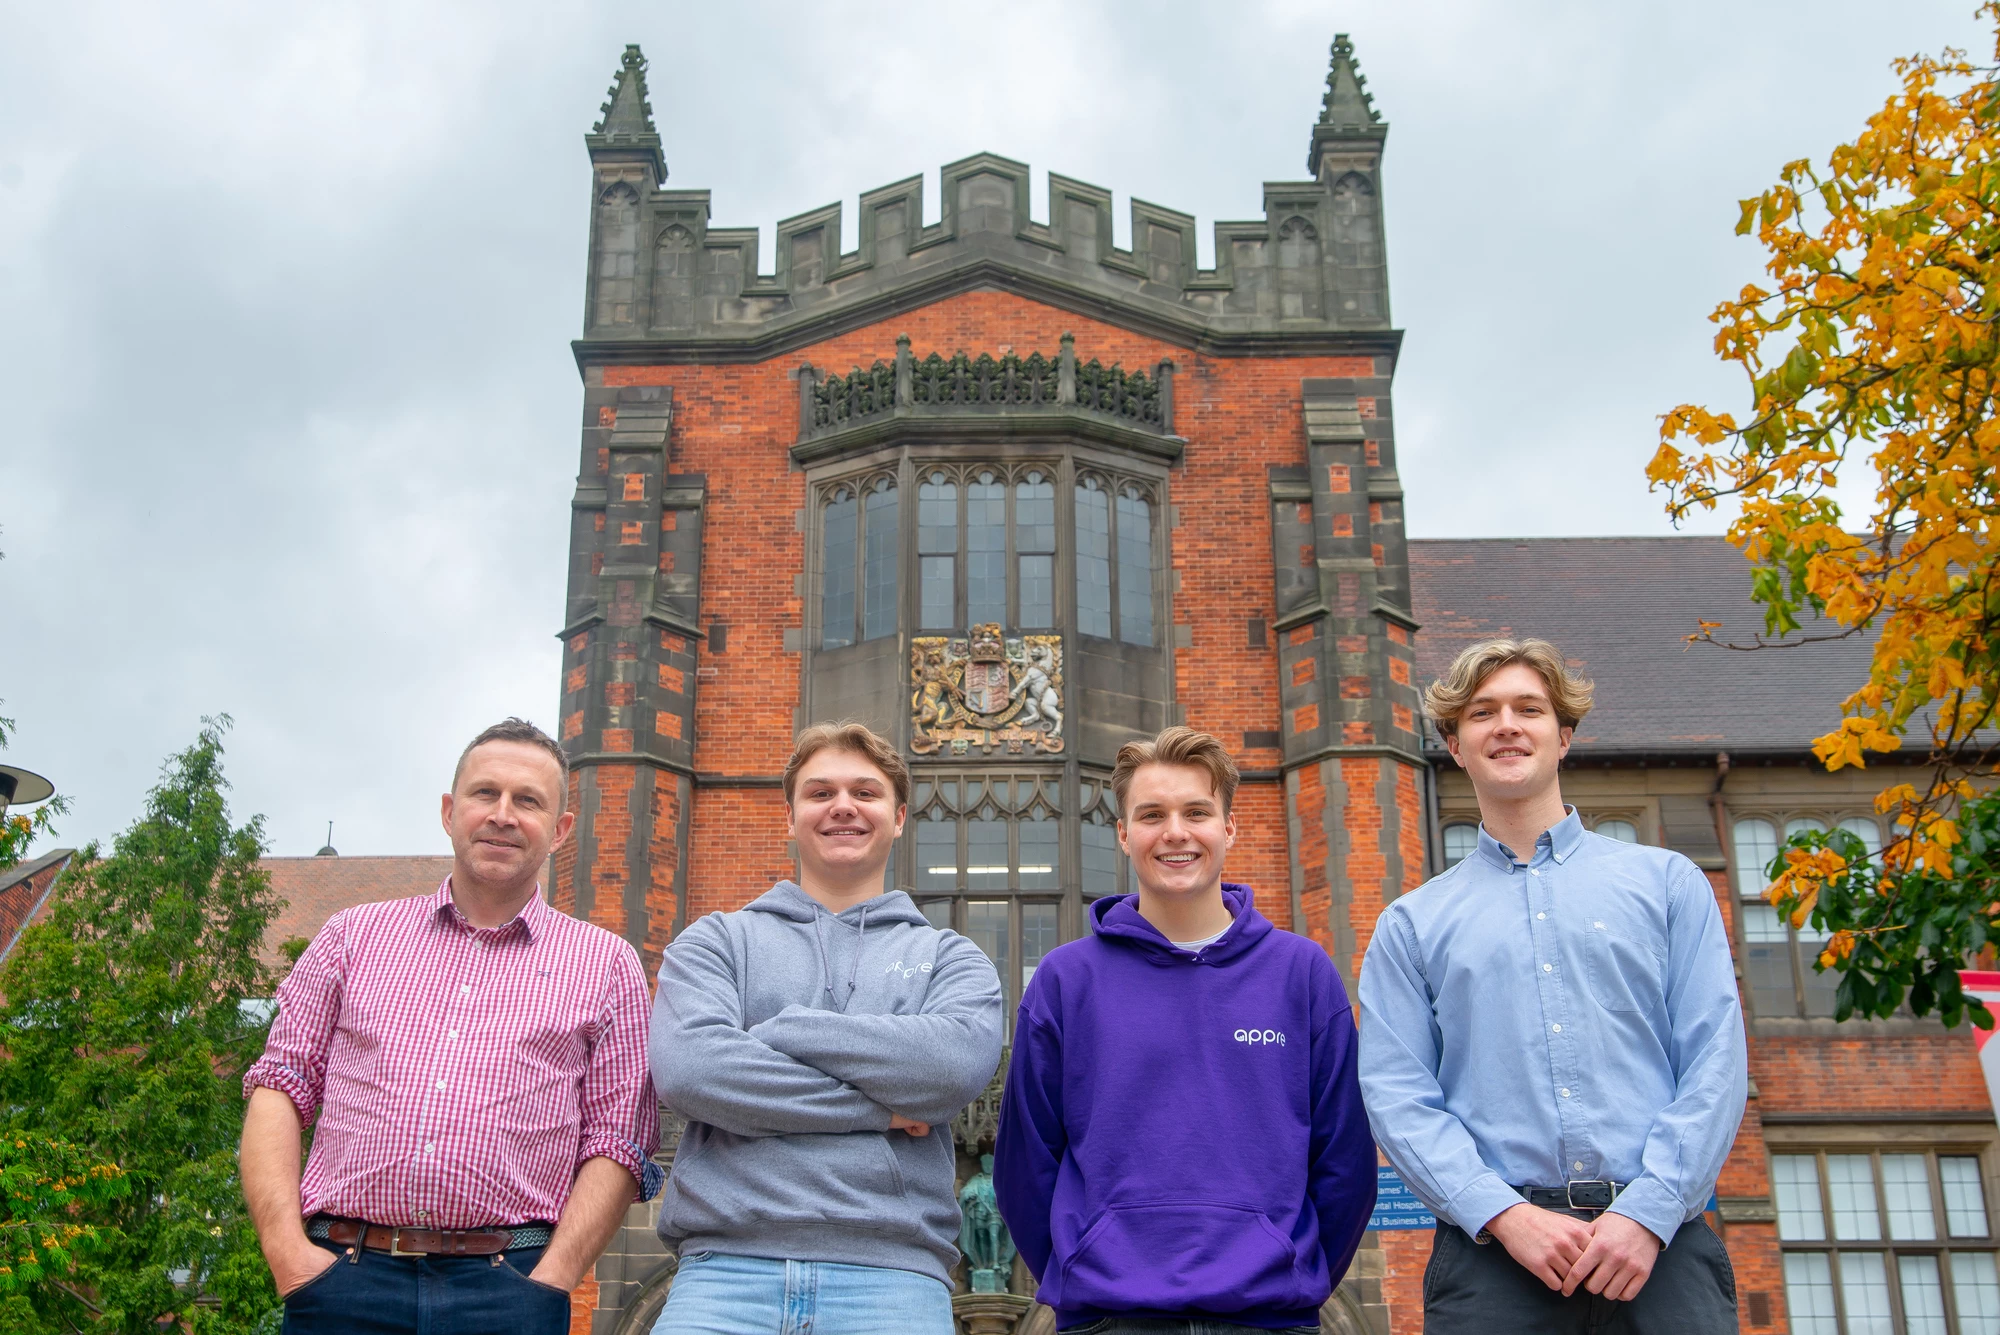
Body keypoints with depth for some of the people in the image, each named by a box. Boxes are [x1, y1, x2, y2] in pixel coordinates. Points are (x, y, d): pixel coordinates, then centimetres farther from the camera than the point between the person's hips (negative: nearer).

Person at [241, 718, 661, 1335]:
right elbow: (280, 1086, 9)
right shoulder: (355, 934, 14)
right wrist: (287, 1248, -4)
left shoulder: (605, 965, 8)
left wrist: (547, 1285, -8)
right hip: (343, 1281, 1)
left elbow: (617, 1144, 3)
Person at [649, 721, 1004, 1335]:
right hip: (725, 1267, 0)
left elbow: (959, 1061, -7)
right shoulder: (716, 940, 14)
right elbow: (685, 1066, -6)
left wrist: (780, 1030, -5)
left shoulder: (946, 956, 15)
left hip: (893, 1276, 0)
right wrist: (877, 1107, -6)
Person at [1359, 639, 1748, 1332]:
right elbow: (1396, 1094, 2)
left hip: (1661, 1246, 0)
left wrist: (1648, 1210, -10)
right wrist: (1502, 1214, -12)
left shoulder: (1668, 882, 12)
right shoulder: (1412, 924, 12)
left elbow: (1715, 1061, 3)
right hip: (1492, 1255, 0)